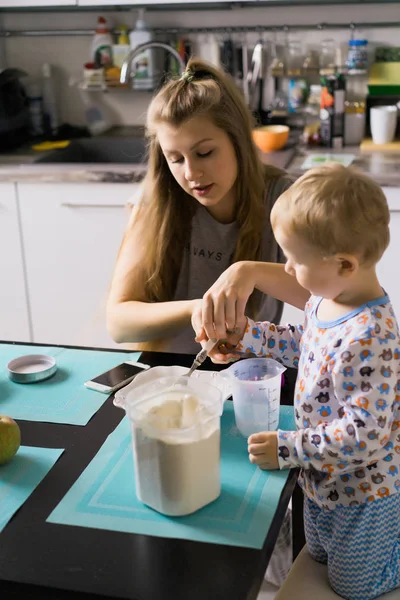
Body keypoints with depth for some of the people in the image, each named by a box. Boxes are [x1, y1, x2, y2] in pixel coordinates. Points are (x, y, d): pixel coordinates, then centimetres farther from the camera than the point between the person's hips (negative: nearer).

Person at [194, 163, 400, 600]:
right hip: (322, 480, 8)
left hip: (361, 494, -8)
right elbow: (304, 343, 11)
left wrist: (288, 448, -29)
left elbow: (364, 433, -35)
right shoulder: (327, 300, -10)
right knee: (319, 558, 30)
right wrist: (247, 336, 2)